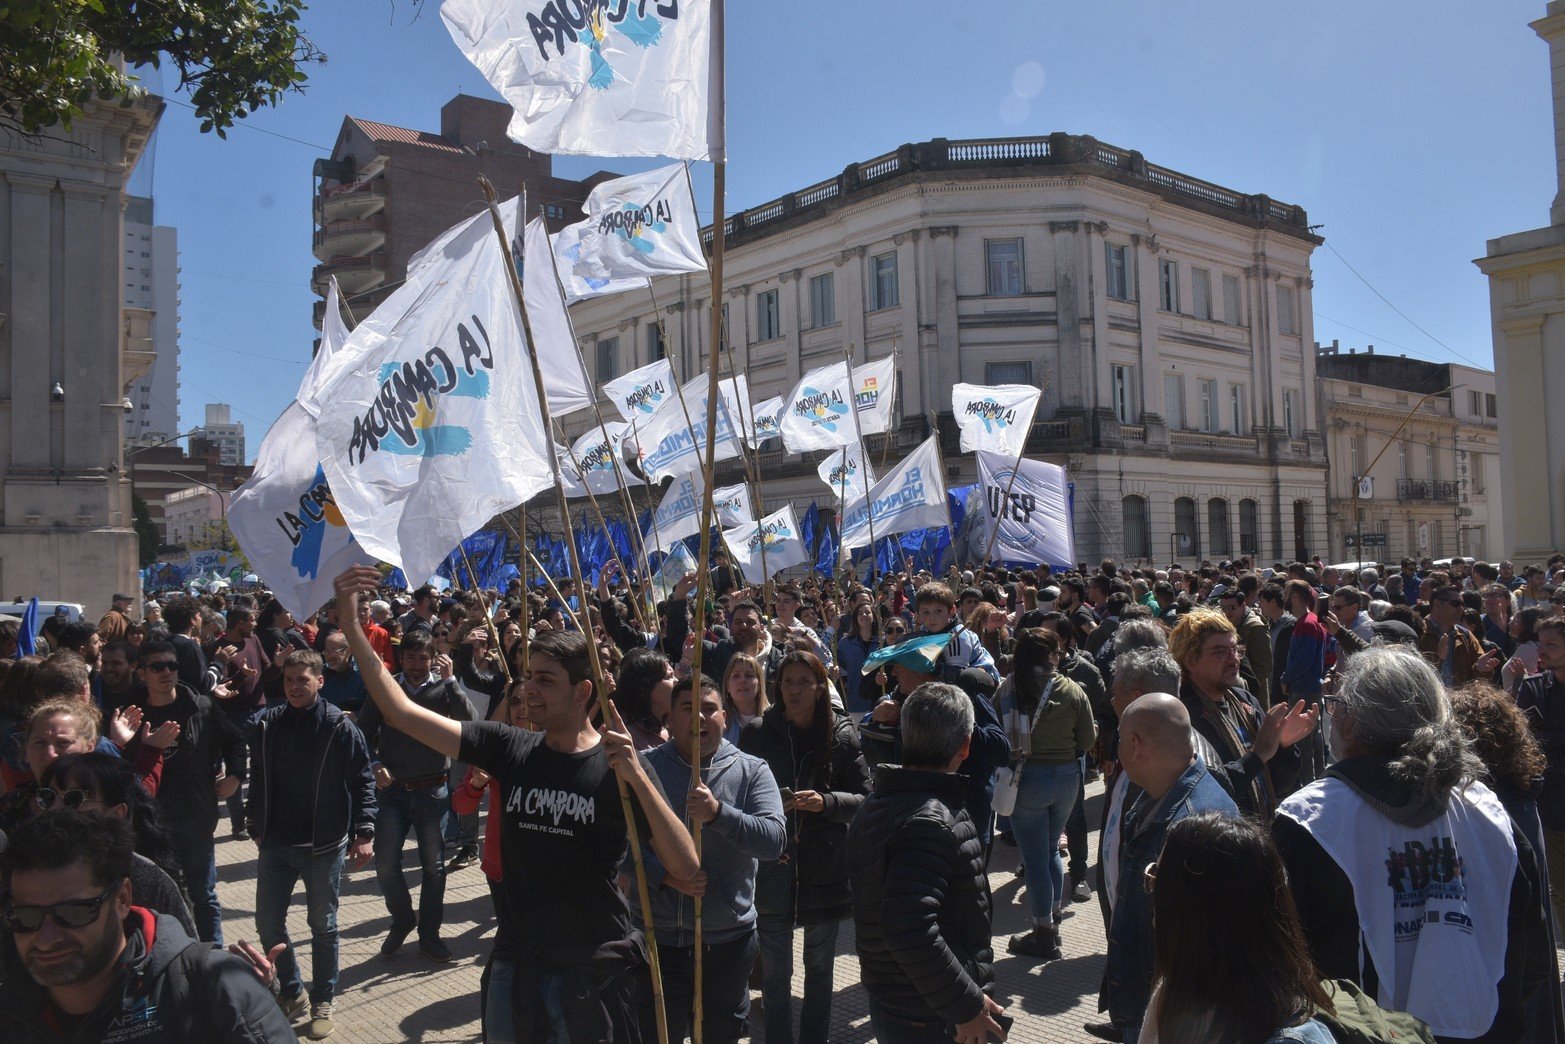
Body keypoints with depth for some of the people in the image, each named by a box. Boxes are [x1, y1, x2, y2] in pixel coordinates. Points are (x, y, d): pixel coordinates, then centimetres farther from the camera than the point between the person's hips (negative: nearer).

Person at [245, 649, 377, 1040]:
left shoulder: (339, 727, -11)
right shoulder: (267, 724, 1)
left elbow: (363, 781, -9)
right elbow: (258, 777, 12)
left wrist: (364, 832, -15)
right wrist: (255, 822, 11)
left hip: (324, 845, -4)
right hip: (275, 843, 4)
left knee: (323, 927, 9)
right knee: (268, 922, 9)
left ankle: (322, 1003, 24)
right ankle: (291, 992, 30)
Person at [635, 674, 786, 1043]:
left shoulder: (752, 771, -2)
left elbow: (775, 840, -14)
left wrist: (719, 813, -27)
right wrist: (665, 874, -21)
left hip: (728, 940, 1)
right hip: (657, 939, -1)